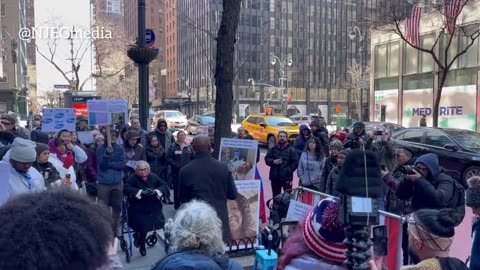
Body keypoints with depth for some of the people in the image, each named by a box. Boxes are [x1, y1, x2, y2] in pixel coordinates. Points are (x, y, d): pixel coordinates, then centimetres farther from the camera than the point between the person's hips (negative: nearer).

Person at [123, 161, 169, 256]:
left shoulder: (153, 177, 6)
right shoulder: (132, 178, -3)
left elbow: (165, 185, 1)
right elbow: (126, 189, -17)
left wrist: (156, 191, -20)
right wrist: (141, 192, -27)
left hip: (154, 207, 4)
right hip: (138, 208, -3)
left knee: (159, 222, -11)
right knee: (142, 224, -21)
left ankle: (138, 235, 21)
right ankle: (142, 245, 16)